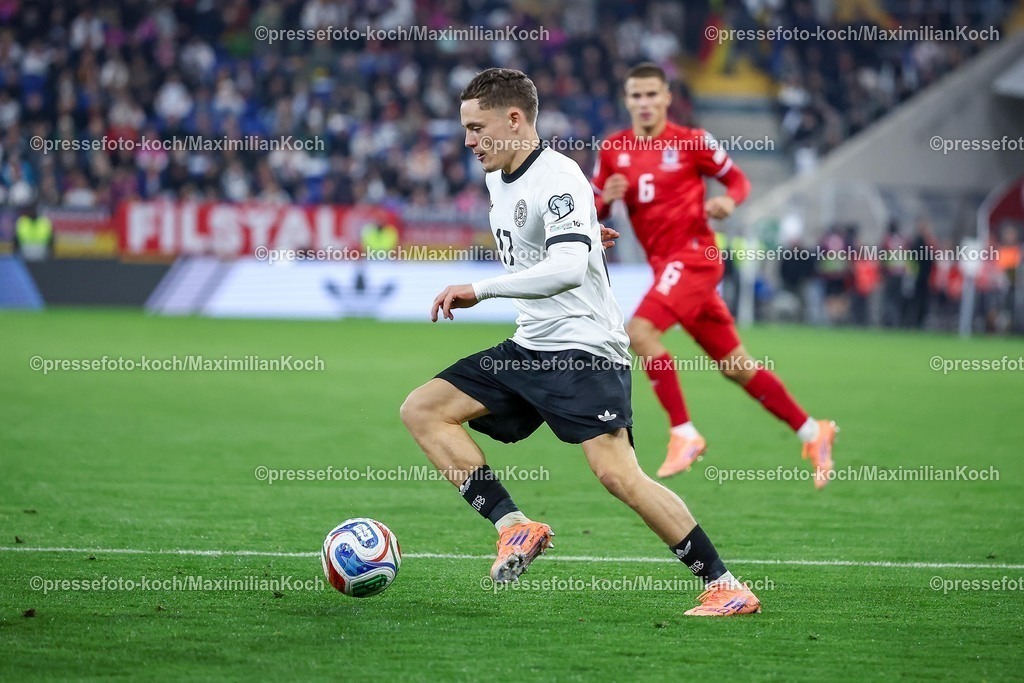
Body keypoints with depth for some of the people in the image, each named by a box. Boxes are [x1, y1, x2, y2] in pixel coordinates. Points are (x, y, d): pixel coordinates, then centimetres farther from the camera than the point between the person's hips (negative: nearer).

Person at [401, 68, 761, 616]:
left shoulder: (558, 178, -17)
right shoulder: (498, 178, 12)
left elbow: (569, 268, -31)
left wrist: (480, 291, -29)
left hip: (584, 349, -10)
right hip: (530, 347, 10)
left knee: (616, 472, -21)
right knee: (422, 410, 0)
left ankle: (726, 587, -13)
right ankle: (516, 528, -7)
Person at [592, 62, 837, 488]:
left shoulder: (692, 142, -4)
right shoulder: (613, 150, 9)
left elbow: (737, 179, 6)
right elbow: (593, 211, 14)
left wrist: (729, 201, -15)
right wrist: (605, 198, -8)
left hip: (693, 255, -6)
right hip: (664, 263, 6)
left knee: (640, 332, -24)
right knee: (735, 366, 9)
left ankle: (684, 434, -16)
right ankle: (811, 432, 20)